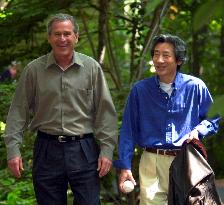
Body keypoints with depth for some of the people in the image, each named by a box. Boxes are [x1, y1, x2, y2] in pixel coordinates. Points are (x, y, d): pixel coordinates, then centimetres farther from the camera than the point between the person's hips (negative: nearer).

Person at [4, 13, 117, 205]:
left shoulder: (92, 68, 2)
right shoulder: (34, 70, 3)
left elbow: (105, 110, 2)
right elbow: (19, 111, 3)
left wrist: (106, 149, -4)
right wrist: (13, 149, -5)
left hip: (84, 149, -1)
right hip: (47, 151, 1)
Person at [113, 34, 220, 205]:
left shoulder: (195, 87, 0)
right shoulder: (140, 90, 2)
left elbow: (213, 119, 12)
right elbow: (128, 130, 5)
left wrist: (198, 131, -9)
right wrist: (125, 166, -1)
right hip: (152, 163, 0)